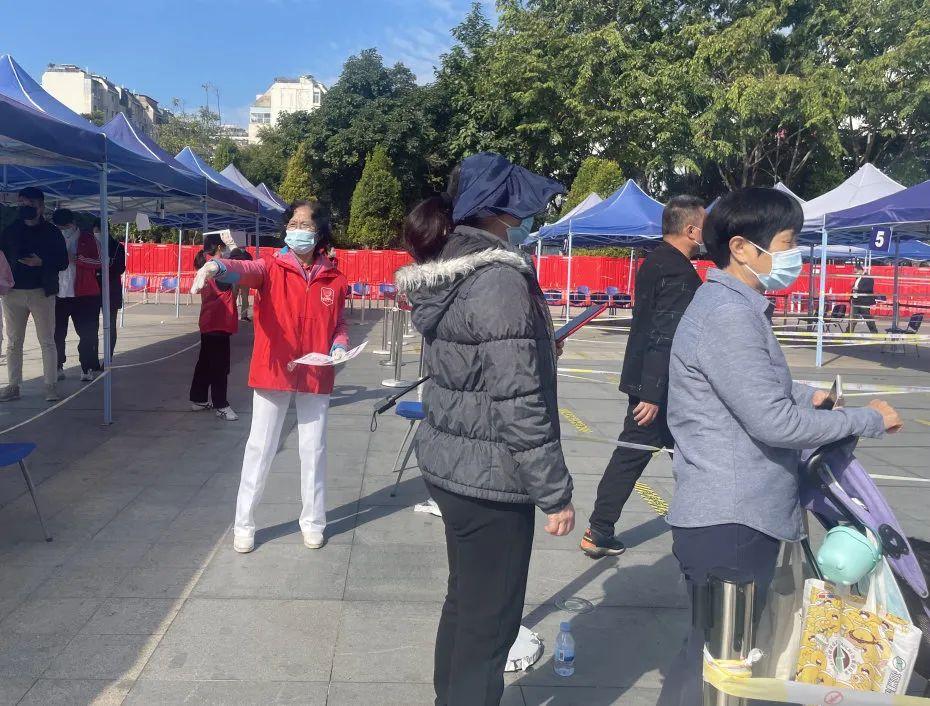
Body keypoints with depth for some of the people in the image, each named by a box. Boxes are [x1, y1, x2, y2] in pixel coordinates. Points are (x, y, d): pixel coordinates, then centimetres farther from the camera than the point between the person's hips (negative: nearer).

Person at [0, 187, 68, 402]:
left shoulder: (51, 232, 4)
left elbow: (63, 262, 2)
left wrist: (42, 262, -16)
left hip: (41, 293, -2)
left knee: (47, 341, -1)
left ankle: (51, 386, 2)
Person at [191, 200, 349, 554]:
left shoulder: (334, 279, 3)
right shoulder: (271, 268, -4)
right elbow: (245, 270, -26)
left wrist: (340, 348, -7)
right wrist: (216, 266, -48)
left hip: (315, 377, 2)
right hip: (272, 373, -1)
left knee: (313, 450, 11)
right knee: (260, 448, 7)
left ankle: (312, 521, 27)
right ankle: (244, 523, 20)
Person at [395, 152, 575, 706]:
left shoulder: (448, 274, 7)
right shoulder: (500, 282, -21)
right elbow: (520, 404, -23)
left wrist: (538, 347, 22)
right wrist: (555, 491, -16)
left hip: (451, 463, 9)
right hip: (490, 475, -9)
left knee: (465, 601, 24)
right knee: (490, 618, 6)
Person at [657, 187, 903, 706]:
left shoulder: (739, 307, 14)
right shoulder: (728, 314, -20)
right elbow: (774, 422, -22)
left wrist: (804, 395, 8)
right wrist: (868, 420, -10)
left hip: (741, 515, 10)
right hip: (728, 523, -10)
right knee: (716, 656, 2)